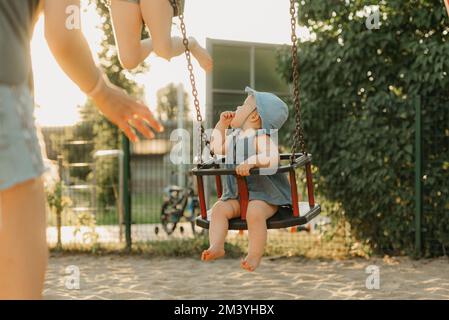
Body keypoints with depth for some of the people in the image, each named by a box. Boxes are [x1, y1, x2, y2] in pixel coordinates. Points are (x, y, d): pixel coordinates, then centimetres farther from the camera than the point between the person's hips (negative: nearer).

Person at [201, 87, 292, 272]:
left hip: (263, 196, -8)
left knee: (254, 213, -34)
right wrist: (222, 124, 20)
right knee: (219, 208, -17)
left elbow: (271, 158, -31)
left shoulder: (261, 138, -13)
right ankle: (216, 246, -26)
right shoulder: (234, 136, 15)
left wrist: (251, 161, -47)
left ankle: (254, 255, -26)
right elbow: (217, 148, 30)